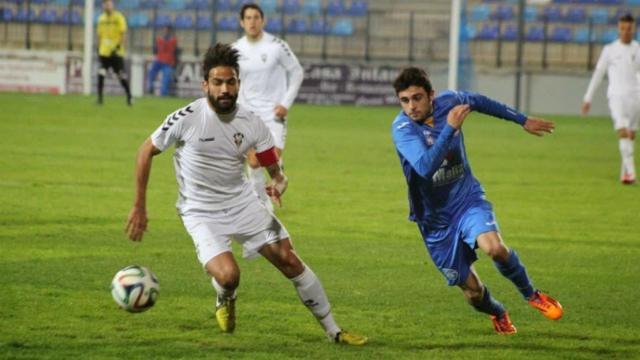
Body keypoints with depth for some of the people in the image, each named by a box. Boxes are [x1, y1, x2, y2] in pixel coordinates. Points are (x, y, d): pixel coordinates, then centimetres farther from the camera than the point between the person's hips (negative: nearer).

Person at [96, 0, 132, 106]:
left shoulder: (119, 18, -6)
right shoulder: (101, 18, 9)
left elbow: (123, 35, -9)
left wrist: (118, 47, -19)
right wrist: (99, 50, 13)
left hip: (116, 53, -4)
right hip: (104, 52, 4)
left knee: (122, 77, 2)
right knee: (101, 75, -10)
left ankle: (129, 97, 17)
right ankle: (99, 99, -6)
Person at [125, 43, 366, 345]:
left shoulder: (251, 124, -7)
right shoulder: (187, 119, -17)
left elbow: (275, 170, 0)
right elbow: (146, 151, -4)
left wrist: (279, 184, -26)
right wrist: (139, 207, -3)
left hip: (244, 204, 4)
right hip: (201, 213, -4)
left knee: (289, 260, -2)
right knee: (228, 275, -25)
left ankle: (334, 331, 13)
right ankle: (225, 301, 16)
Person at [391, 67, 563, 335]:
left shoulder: (448, 102, -9)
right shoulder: (402, 128, -23)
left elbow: (479, 102, 14)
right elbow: (425, 167, -39)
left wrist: (523, 121, 23)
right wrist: (450, 128, -41)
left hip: (467, 199, 2)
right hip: (435, 218, -2)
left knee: (494, 247, -30)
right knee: (472, 291, 2)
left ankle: (531, 294, -3)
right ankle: (498, 314, 38)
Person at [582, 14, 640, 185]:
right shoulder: (610, 50, 3)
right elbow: (598, 74, 7)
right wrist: (588, 98, 7)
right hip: (616, 96, -3)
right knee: (622, 131, -19)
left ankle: (625, 171, 22)